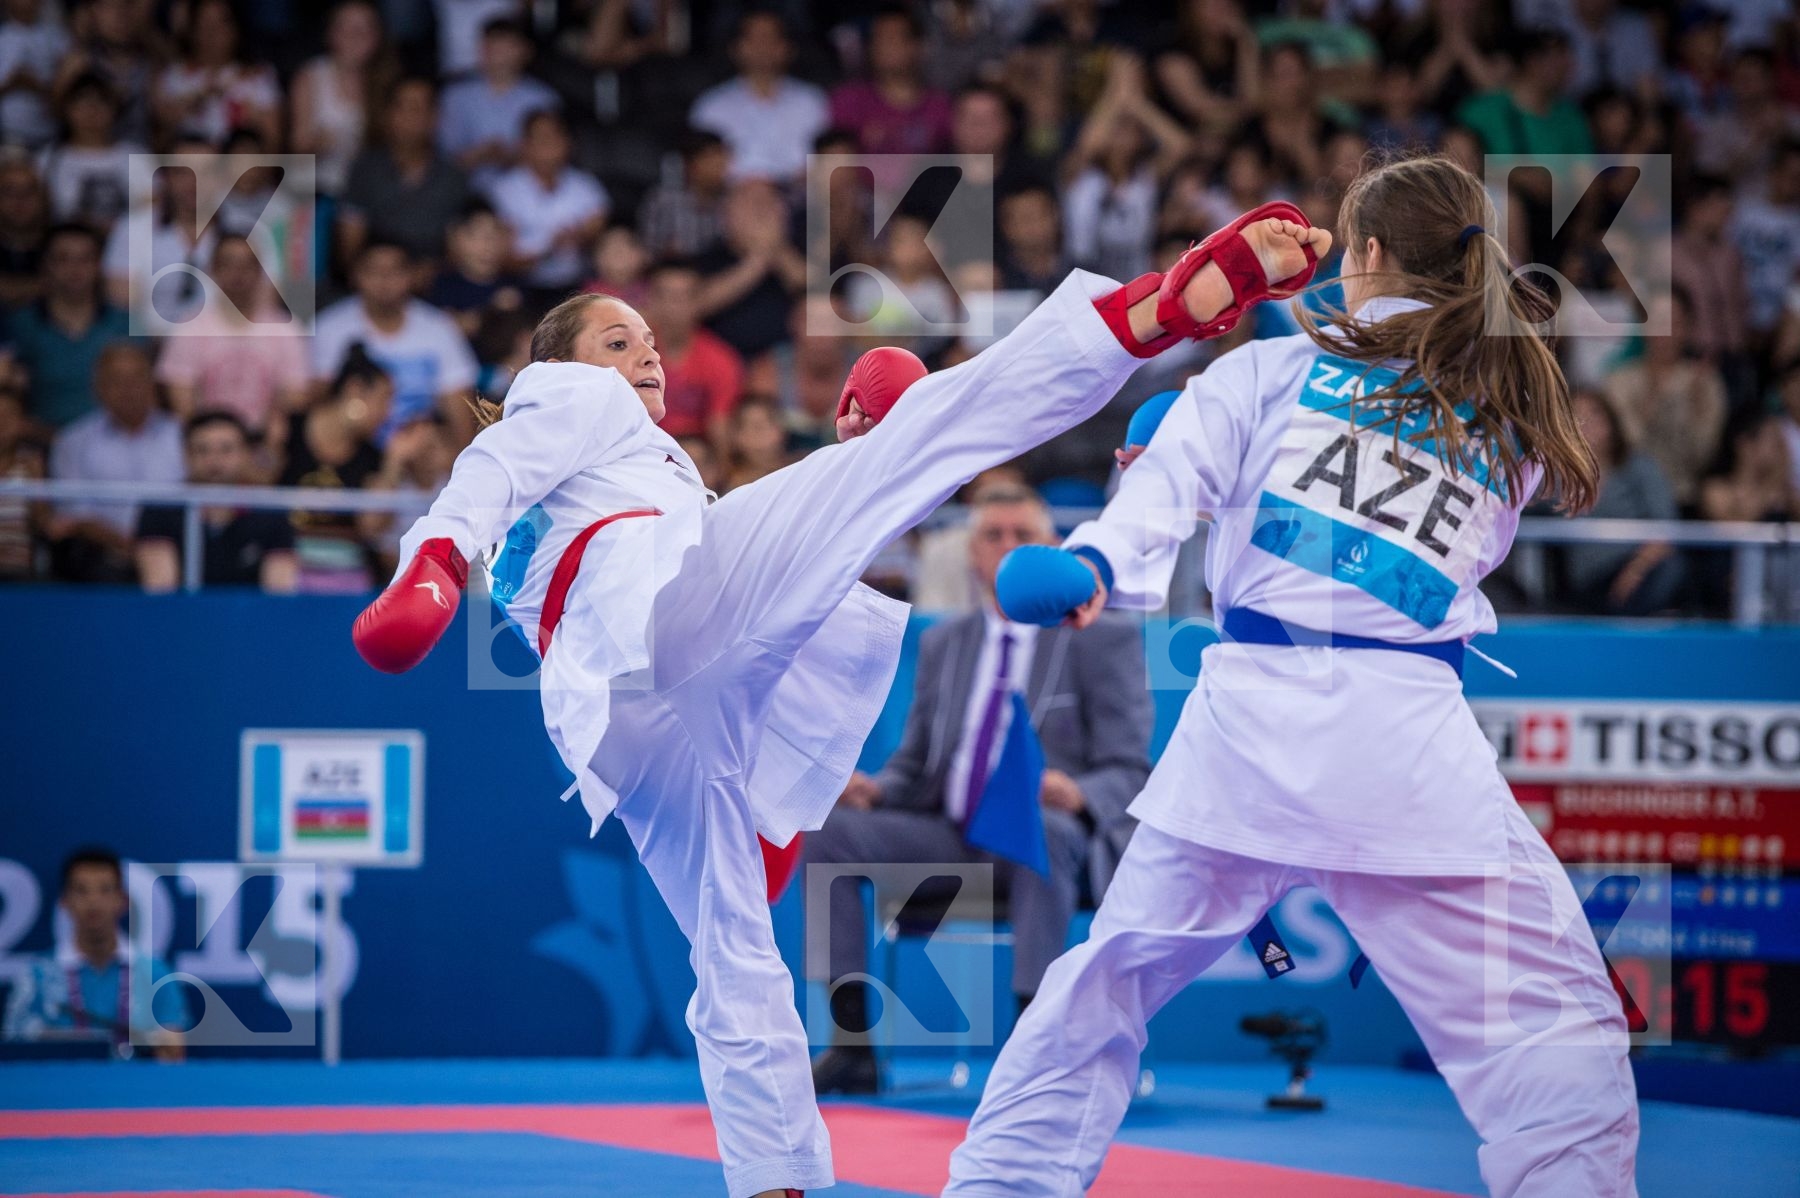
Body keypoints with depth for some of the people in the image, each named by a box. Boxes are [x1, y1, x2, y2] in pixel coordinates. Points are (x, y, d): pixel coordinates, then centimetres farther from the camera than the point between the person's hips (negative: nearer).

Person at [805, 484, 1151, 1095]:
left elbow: (1127, 772, -4)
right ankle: (853, 1049, -19)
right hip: (950, 836, 5)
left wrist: (1078, 794, -29)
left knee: (1045, 828, -40)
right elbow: (915, 763, 20)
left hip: (1051, 834, -5)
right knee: (831, 832, -17)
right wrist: (874, 789, -5)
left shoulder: (1104, 639, 4)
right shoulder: (942, 643, 19)